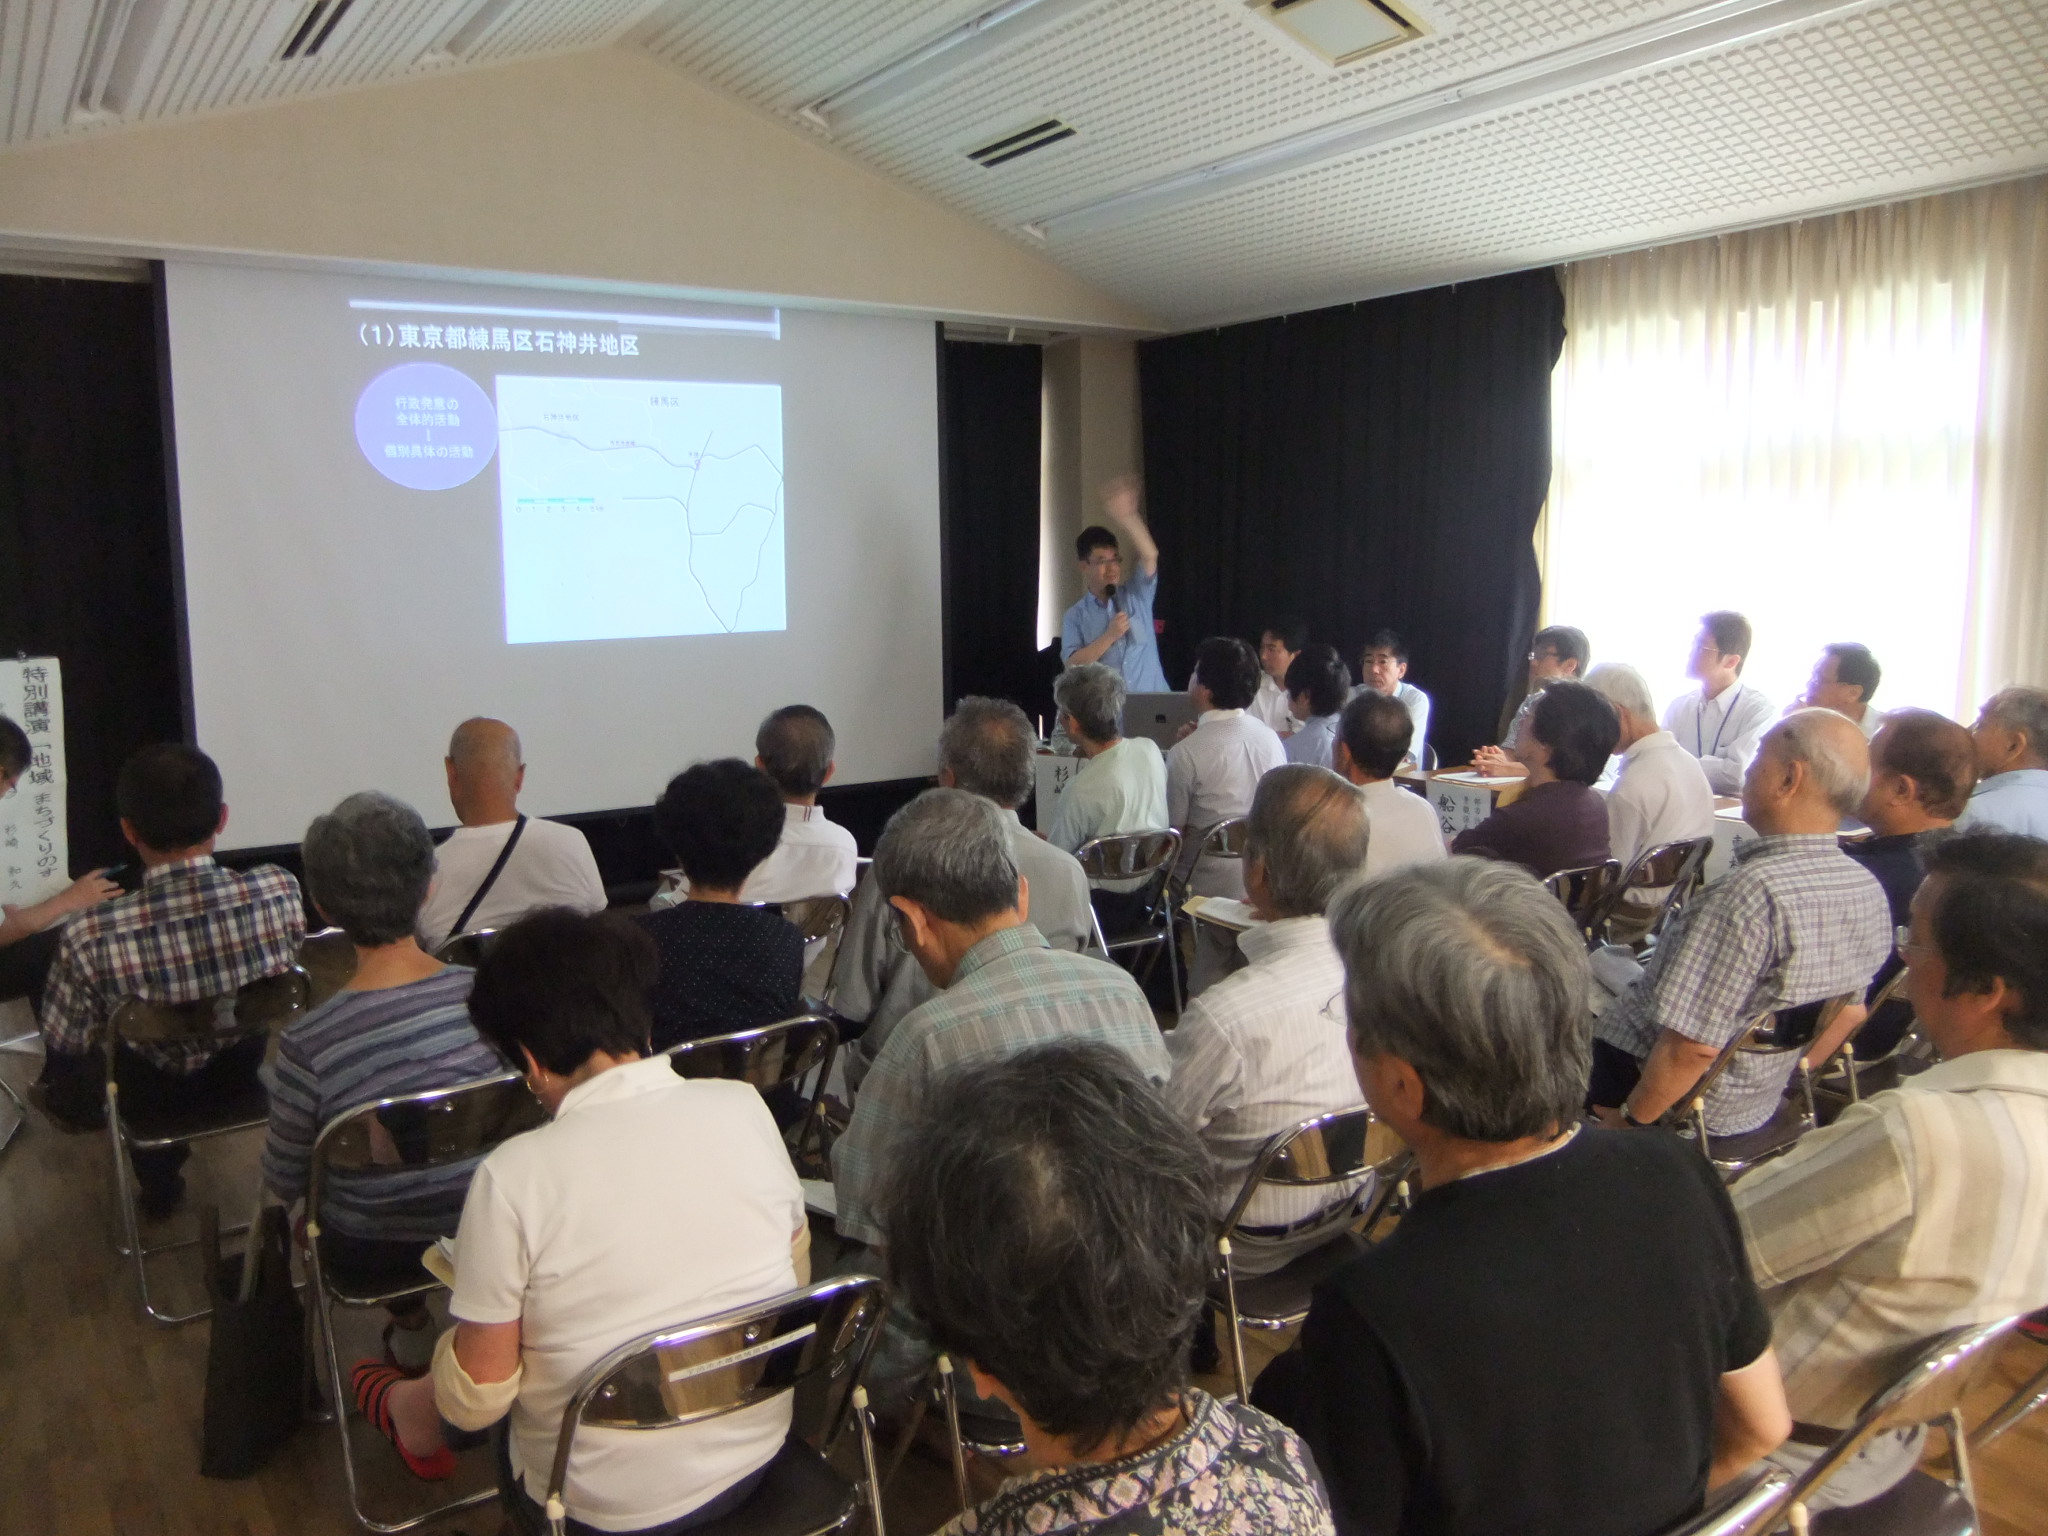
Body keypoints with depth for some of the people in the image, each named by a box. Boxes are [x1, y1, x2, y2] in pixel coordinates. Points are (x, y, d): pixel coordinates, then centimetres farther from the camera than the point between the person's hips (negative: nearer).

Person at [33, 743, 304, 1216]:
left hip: (156, 1093, -1)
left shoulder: (89, 940, -34)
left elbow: (65, 1044, -16)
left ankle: (160, 1184, 53)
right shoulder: (280, 892, -31)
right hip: (240, 1075, 1)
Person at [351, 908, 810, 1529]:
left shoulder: (512, 1177, -24)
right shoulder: (745, 1107, -12)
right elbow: (796, 1277, 2)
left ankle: (407, 1412, 52)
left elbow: (476, 1399, -14)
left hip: (607, 1507, -4)